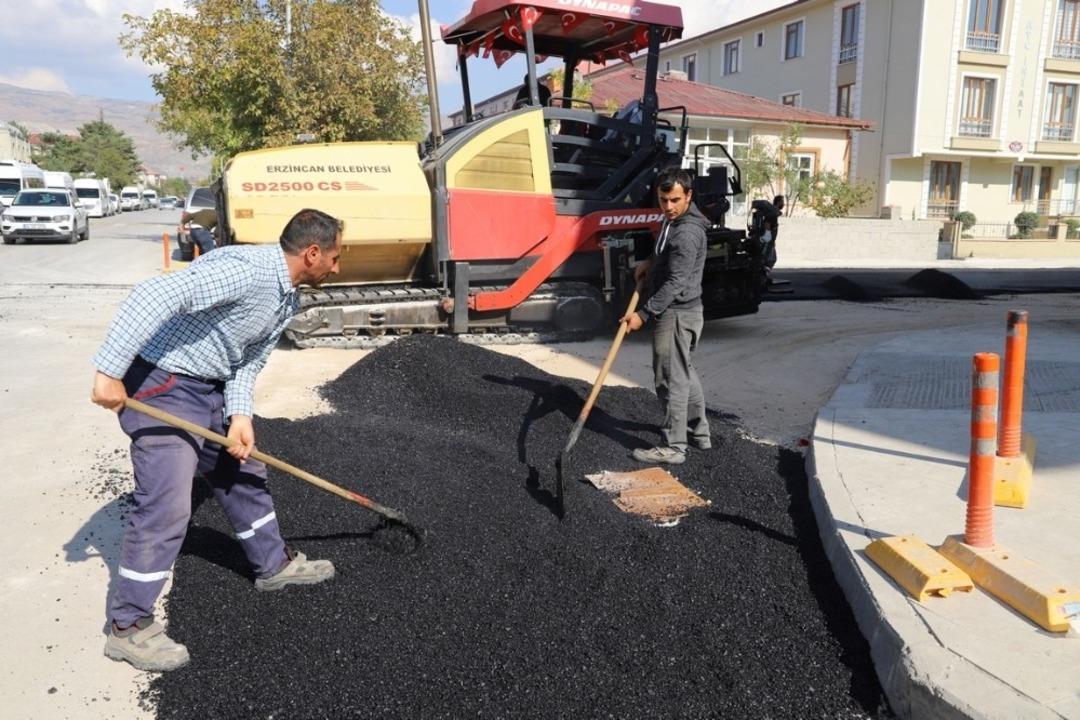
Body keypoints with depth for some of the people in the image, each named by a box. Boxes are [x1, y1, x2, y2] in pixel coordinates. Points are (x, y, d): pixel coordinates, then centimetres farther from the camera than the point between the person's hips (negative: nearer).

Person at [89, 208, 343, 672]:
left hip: (210, 390, 10)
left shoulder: (287, 299, 5)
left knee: (244, 473, 20)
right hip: (164, 388, -10)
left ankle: (273, 563, 40)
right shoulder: (245, 270, -27)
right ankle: (128, 626, 7)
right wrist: (110, 371, -35)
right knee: (165, 506, -9)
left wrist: (240, 414, -8)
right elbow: (154, 296, -35)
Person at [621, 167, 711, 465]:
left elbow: (675, 283, -26)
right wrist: (649, 262, 11)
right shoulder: (673, 220, 9)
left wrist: (643, 314, -25)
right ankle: (699, 432, 31)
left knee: (671, 379, -4)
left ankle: (672, 447, 4)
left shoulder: (687, 233, -23)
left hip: (677, 314, -11)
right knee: (684, 373, 19)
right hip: (677, 311, 11)